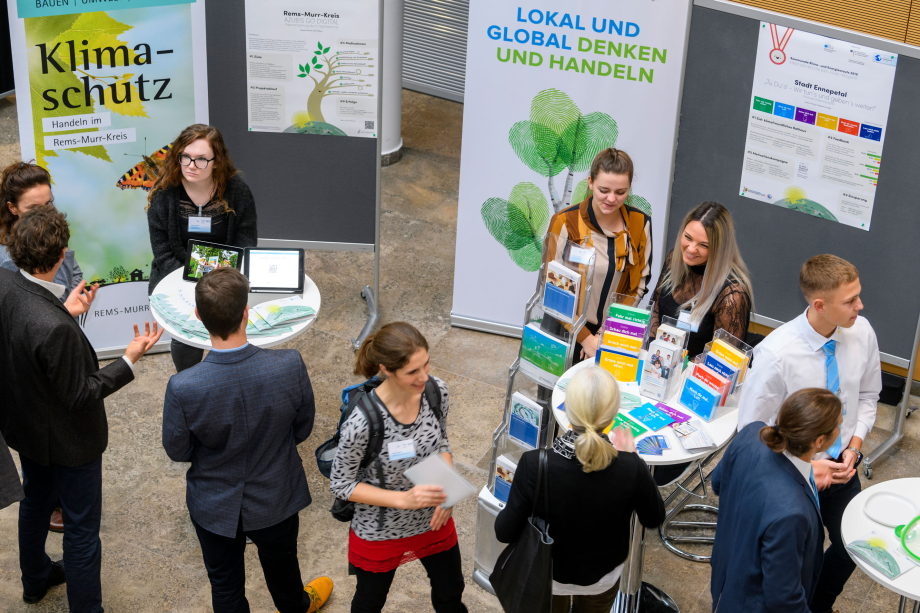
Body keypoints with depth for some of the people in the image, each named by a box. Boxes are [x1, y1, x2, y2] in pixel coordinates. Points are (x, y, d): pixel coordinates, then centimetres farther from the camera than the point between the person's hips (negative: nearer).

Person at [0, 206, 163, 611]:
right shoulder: (55, 328, -40)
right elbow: (79, 394, -27)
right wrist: (130, 359, -22)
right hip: (66, 440, -8)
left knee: (35, 501, 32)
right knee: (82, 527, 12)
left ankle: (35, 579, 55)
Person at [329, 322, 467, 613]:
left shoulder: (436, 391, -20)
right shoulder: (363, 422, -36)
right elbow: (340, 485, -21)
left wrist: (444, 491, -16)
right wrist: (405, 499, -31)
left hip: (433, 521, 4)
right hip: (380, 532, -4)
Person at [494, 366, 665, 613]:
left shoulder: (534, 465, -34)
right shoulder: (631, 468, -32)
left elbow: (505, 533, -22)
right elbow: (654, 518, -11)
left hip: (548, 579, -1)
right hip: (603, 581, 1)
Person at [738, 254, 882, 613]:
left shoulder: (861, 333, -14)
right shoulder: (777, 354, -30)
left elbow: (867, 395, 4)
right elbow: (752, 429, -19)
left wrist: (854, 447, -9)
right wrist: (806, 466, -23)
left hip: (842, 467, 5)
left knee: (851, 549, 22)